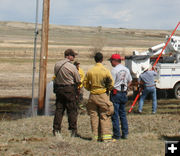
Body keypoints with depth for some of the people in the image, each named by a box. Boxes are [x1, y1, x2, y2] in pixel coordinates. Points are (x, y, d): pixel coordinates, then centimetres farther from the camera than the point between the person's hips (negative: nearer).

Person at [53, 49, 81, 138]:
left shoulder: (57, 65, 4)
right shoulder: (72, 67, -13)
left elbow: (56, 76, 12)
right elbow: (78, 81, -7)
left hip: (59, 89, 5)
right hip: (70, 89, -5)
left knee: (59, 110, 8)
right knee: (72, 111, 3)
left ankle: (56, 130, 7)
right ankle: (73, 131, 4)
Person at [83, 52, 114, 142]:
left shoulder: (89, 71, 0)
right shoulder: (106, 71, -8)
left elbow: (85, 84, 5)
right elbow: (111, 85, -6)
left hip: (92, 95, 3)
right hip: (102, 95, -3)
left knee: (94, 116, 9)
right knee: (105, 117, 1)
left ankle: (96, 136, 11)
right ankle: (106, 136, -3)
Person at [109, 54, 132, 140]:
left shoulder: (114, 70, -14)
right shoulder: (126, 70, 11)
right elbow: (130, 81, 20)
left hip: (116, 93, -7)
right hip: (124, 93, 7)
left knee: (115, 115, -2)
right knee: (123, 114, 14)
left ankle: (117, 135, -1)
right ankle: (125, 133, 15)